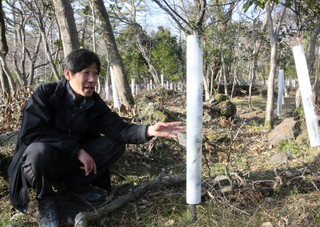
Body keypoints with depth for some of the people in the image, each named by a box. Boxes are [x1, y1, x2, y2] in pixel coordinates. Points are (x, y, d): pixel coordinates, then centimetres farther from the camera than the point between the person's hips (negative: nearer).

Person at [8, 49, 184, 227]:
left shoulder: (94, 102, -4)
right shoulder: (46, 93, -18)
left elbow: (116, 127, -15)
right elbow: (31, 132, -29)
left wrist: (148, 131, -34)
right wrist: (77, 150, -32)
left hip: (73, 163, 5)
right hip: (40, 160, -4)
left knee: (116, 144, -10)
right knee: (39, 151, -39)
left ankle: (74, 185, 2)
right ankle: (46, 198, -7)